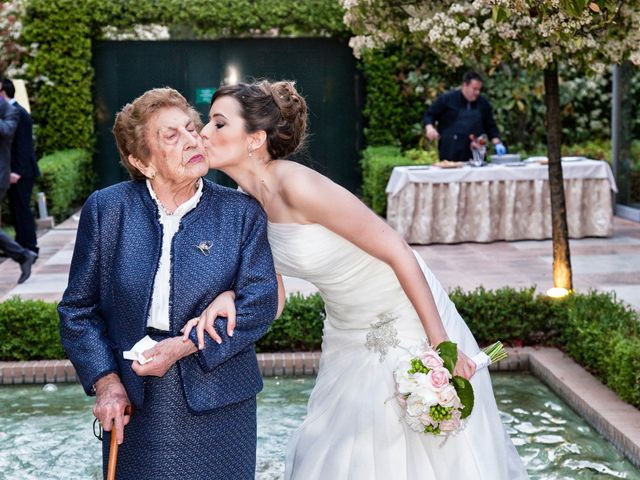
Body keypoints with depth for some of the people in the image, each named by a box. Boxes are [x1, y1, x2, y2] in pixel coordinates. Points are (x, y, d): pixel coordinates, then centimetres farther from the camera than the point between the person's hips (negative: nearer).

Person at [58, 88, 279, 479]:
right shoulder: (106, 209, -1)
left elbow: (261, 302, -8)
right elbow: (79, 308, 3)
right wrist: (104, 381, -8)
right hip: (133, 398, 0)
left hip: (219, 400, 0)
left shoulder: (242, 213, -2)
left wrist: (186, 346, -18)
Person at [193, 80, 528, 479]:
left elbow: (398, 251, -25)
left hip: (405, 323, -8)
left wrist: (440, 343, -24)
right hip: (350, 337, 8)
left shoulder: (297, 185, -27)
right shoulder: (249, 203, -3)